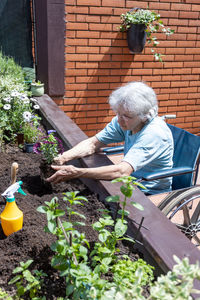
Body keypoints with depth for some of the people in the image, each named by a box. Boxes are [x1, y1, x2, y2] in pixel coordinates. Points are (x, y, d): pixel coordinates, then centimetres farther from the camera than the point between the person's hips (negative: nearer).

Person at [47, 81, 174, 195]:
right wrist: (64, 157, -22)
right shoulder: (124, 120, -7)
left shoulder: (154, 134, -29)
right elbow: (93, 143, -5)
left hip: (151, 195, -6)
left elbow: (122, 171, -38)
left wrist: (76, 172, -41)